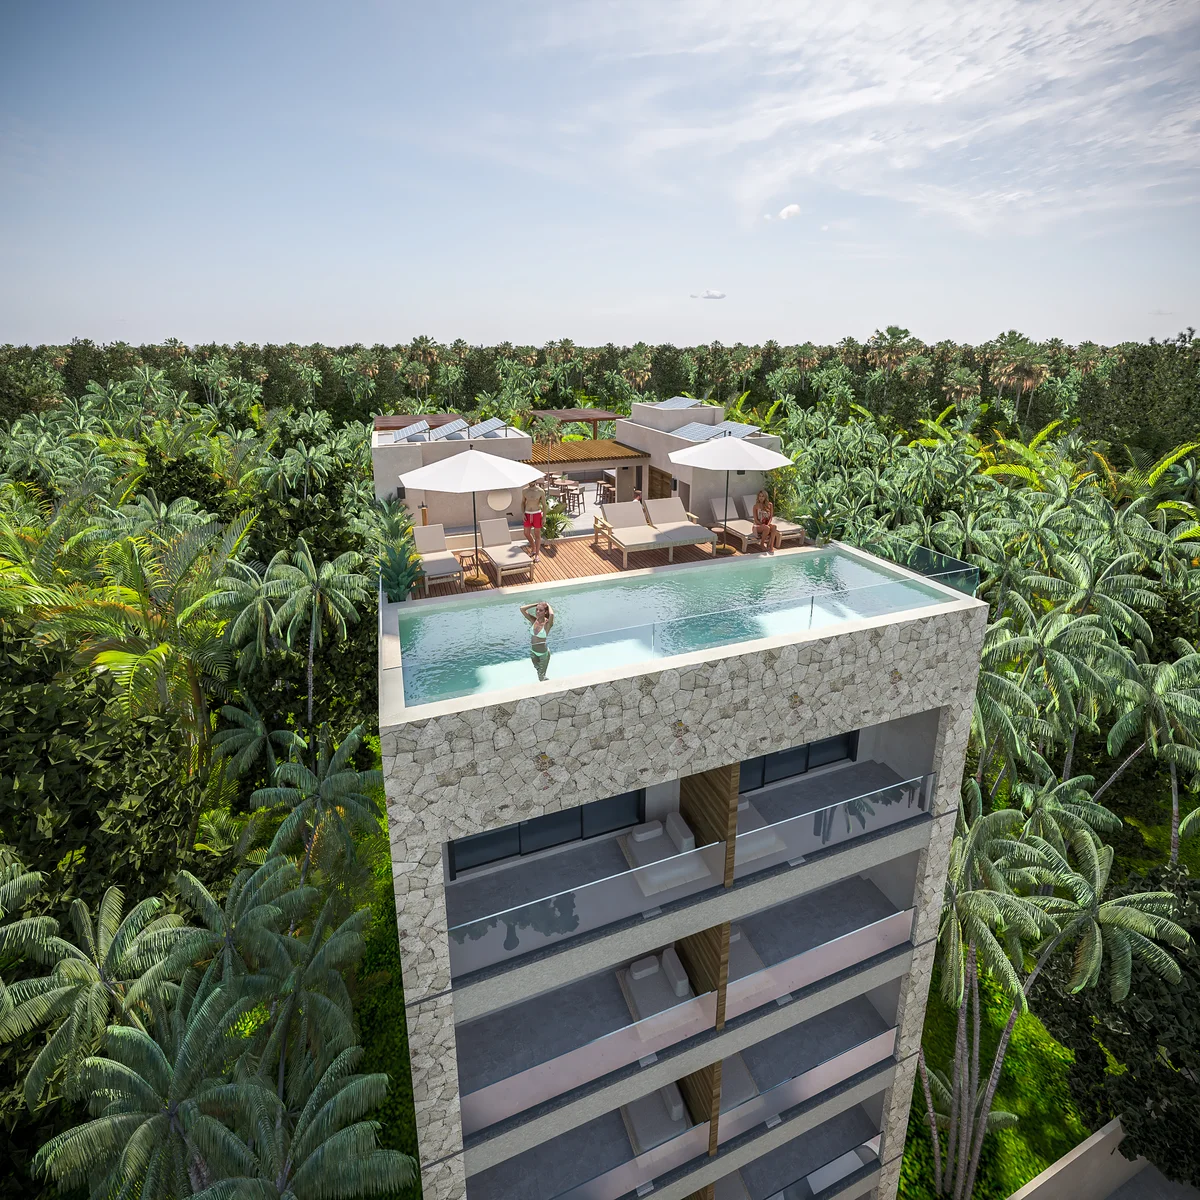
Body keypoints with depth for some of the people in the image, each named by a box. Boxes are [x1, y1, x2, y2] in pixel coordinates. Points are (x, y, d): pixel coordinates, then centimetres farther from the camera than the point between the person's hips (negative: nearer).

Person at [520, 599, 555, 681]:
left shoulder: (547, 624, -26)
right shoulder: (533, 620, -12)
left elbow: (551, 614, -48)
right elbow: (522, 609, -19)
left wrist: (548, 606, -29)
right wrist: (536, 604, -17)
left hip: (543, 653, -6)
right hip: (532, 651, 6)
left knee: (541, 676, 10)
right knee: (537, 669, 30)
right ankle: (541, 683, 57)